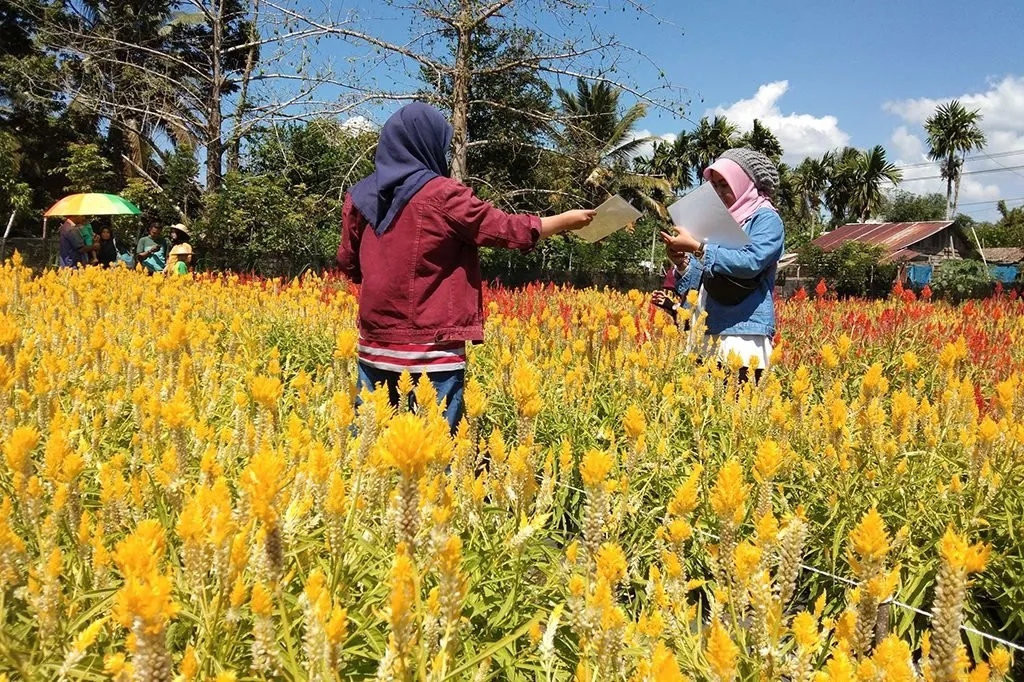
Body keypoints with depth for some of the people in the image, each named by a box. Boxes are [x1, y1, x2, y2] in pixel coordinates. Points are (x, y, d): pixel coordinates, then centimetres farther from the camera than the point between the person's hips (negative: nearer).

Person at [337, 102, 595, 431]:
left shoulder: (360, 197, 8)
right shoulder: (443, 195, -9)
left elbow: (349, 264, 17)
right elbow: (509, 230, -4)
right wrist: (567, 220, 10)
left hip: (374, 343, 6)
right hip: (429, 348, -6)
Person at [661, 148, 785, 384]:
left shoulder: (766, 219, -2)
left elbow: (751, 262, -20)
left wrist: (696, 247, -20)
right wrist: (683, 262, -2)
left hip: (746, 335, -6)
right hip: (709, 332, 7)